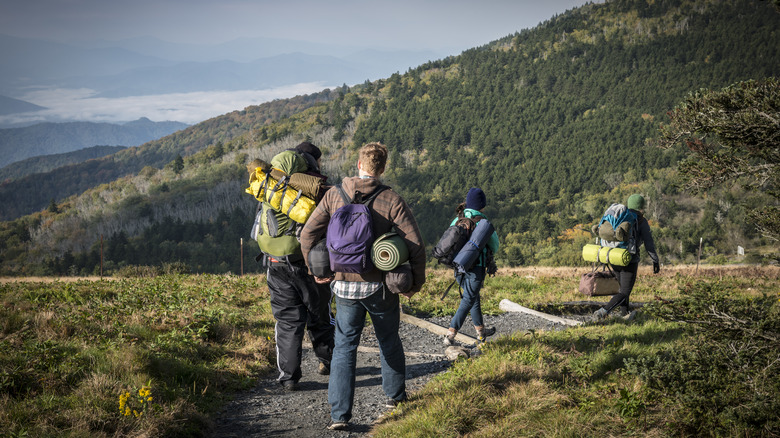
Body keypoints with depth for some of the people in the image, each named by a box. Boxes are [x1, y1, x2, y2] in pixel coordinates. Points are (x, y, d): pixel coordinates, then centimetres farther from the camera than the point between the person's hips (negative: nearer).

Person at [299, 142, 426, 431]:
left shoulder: (334, 196, -2)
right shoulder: (391, 200, -9)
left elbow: (308, 235, -2)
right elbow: (415, 244, -12)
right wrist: (417, 280, 3)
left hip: (344, 285, 1)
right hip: (380, 286, -1)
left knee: (344, 347, 7)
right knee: (389, 341, 21)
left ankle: (340, 414, -2)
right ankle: (395, 394, 38)